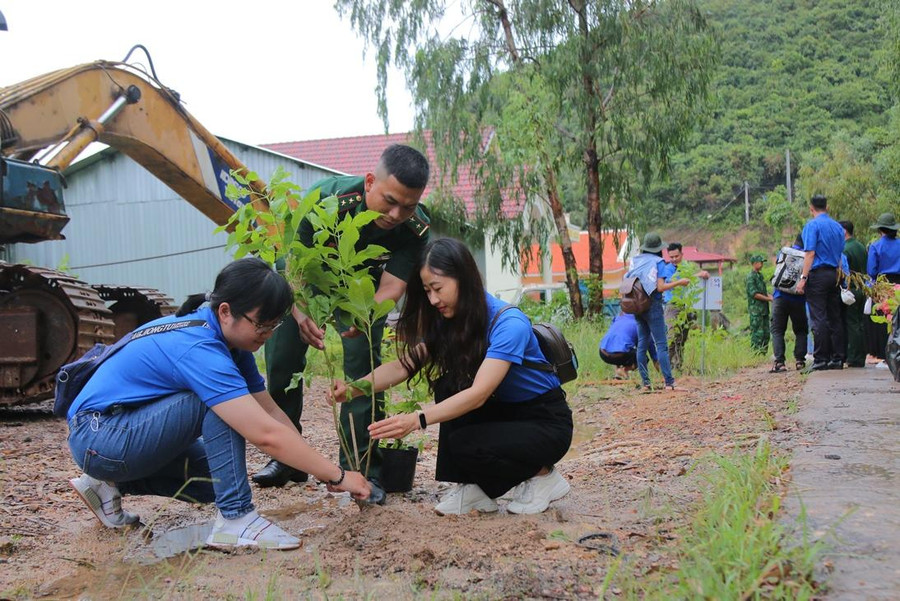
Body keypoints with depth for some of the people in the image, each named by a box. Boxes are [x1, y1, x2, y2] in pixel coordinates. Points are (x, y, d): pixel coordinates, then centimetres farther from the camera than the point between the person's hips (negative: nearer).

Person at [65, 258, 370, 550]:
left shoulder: (230, 339, -1)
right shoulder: (197, 348, -30)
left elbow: (270, 412, 1)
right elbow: (265, 434, -34)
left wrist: (321, 470, -9)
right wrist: (337, 476, -27)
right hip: (98, 437, -10)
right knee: (217, 405, -25)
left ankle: (112, 484, 18)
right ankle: (236, 519, -20)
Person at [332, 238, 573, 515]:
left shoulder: (509, 324, -27)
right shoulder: (448, 321, -4)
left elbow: (478, 393, -37)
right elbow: (404, 365, -12)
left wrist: (417, 419, -47)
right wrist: (353, 388, -29)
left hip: (546, 422, -7)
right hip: (503, 411, 7)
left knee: (463, 445, -28)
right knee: (449, 386, -19)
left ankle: (543, 475, -3)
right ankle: (473, 486, -7)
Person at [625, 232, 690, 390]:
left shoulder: (636, 261, 9)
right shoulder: (658, 262, -7)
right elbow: (660, 287, -15)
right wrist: (679, 282, -6)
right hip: (653, 306, -6)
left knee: (642, 344, 9)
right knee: (661, 344, -5)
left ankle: (645, 382, 9)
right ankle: (669, 382, -8)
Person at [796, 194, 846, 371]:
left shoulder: (812, 225, -6)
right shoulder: (838, 227, 14)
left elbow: (810, 253, -13)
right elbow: (841, 255, 16)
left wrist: (803, 278, -14)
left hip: (818, 274, -6)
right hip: (835, 275, 6)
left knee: (819, 319, -6)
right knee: (835, 318, 8)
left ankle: (820, 359, -7)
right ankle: (837, 359, 9)